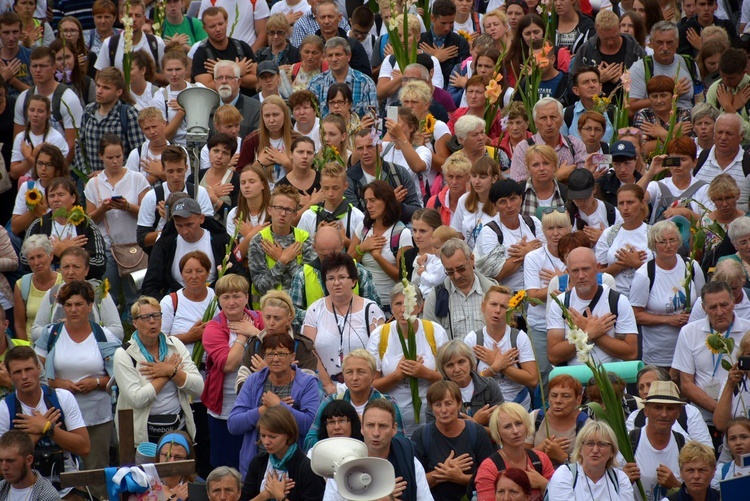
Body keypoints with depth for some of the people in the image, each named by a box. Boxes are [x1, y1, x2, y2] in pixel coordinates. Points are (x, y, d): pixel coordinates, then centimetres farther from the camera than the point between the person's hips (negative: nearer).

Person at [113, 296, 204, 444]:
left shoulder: (175, 344, 5)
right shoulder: (124, 354, -6)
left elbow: (199, 388, -2)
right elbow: (136, 400, -18)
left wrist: (171, 371, -14)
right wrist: (164, 376, -9)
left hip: (180, 429, 3)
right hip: (143, 435, -3)